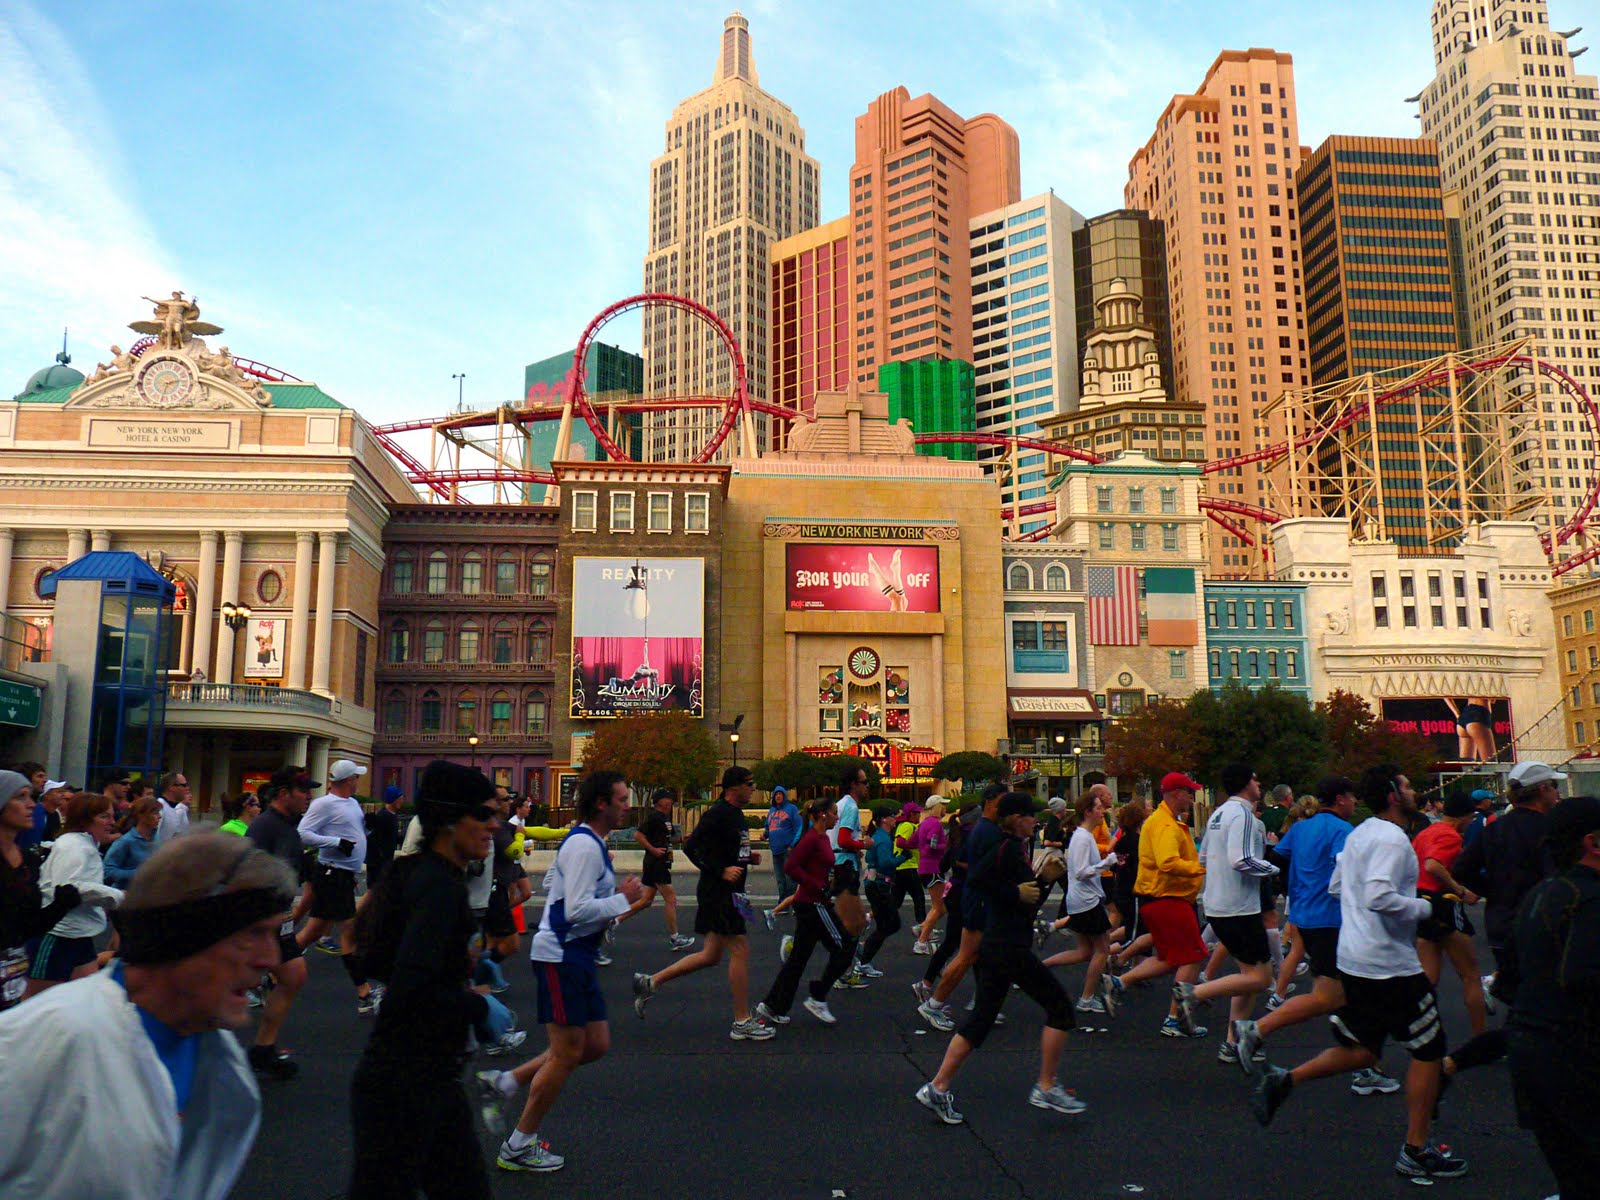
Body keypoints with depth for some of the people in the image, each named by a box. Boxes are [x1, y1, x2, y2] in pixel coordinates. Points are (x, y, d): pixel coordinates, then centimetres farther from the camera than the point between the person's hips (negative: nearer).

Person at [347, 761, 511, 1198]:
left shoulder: (414, 873, 8)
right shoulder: (440, 886, -21)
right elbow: (411, 992, -30)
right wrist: (480, 1007, -15)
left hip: (430, 1078, 10)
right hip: (407, 1082, -10)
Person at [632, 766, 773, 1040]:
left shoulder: (736, 813, 15)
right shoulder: (718, 814, -15)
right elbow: (691, 847, -20)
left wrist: (747, 856, 8)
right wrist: (722, 871, -24)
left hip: (727, 892, 10)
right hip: (717, 892, -10)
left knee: (711, 956, 13)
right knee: (740, 951, -5)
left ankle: (650, 982, 22)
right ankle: (742, 1024, 4)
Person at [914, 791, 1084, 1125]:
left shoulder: (1013, 848, 15)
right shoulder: (1010, 848, -14)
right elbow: (976, 879, -27)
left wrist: (1042, 878, 8)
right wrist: (1017, 893, -19)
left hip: (995, 945, 10)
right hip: (1010, 947, -10)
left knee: (981, 1019, 12)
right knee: (1059, 1006, 2)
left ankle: (938, 1088, 13)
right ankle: (1046, 1088, 9)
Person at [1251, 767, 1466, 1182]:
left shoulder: (1358, 833, 12)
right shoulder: (1391, 840, -18)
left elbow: (1335, 887, 20)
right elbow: (1379, 896, -30)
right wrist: (1424, 907, -16)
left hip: (1354, 958, 9)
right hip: (1390, 964, -9)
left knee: (1361, 1050, 17)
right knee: (1428, 1050, 6)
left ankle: (1283, 1080, 7)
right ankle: (1417, 1152, 14)